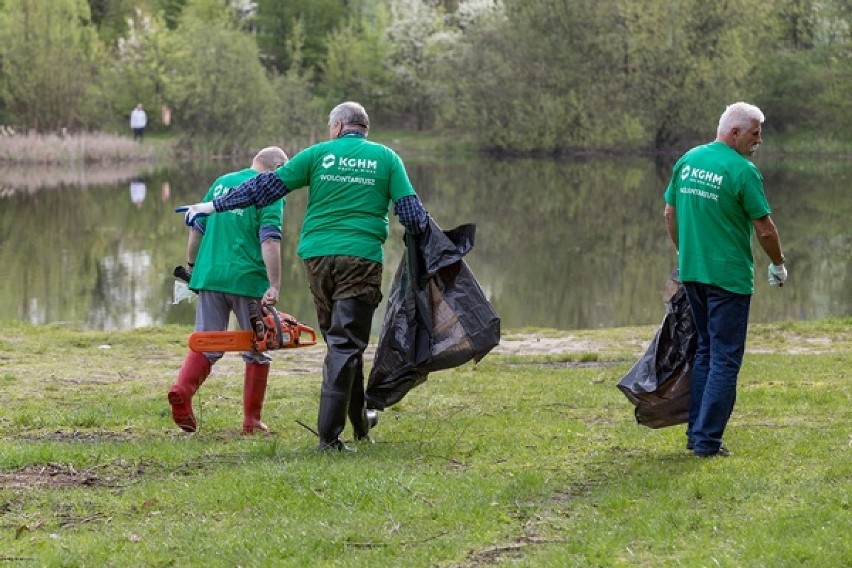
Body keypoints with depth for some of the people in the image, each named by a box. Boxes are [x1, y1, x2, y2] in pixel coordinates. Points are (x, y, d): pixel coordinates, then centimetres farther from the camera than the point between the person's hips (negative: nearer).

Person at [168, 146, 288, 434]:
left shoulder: (220, 183, 14)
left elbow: (196, 229, 17)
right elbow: (269, 241, -16)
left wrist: (191, 267, 27)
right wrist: (274, 286, -21)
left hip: (209, 275, 4)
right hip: (248, 280, -4)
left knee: (206, 345, 7)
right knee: (257, 351, 10)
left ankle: (181, 390, -20)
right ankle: (251, 420, 11)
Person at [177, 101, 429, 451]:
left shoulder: (319, 153, 7)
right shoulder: (386, 158, 6)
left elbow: (267, 186, 5)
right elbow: (411, 212, 2)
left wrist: (213, 206, 10)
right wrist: (425, 233, 24)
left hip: (317, 256, 2)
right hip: (361, 257, -2)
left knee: (339, 339, 17)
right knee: (346, 344, -3)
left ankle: (359, 419, 27)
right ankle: (329, 434, -9)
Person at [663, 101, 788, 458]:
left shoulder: (688, 160, 6)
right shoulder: (743, 171, -14)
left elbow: (670, 213, 13)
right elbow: (765, 230, -11)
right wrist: (779, 266, 5)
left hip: (692, 272, 7)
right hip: (729, 277, -7)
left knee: (705, 351, 19)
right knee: (725, 359, -1)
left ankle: (696, 432, 20)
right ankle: (707, 441, -3)